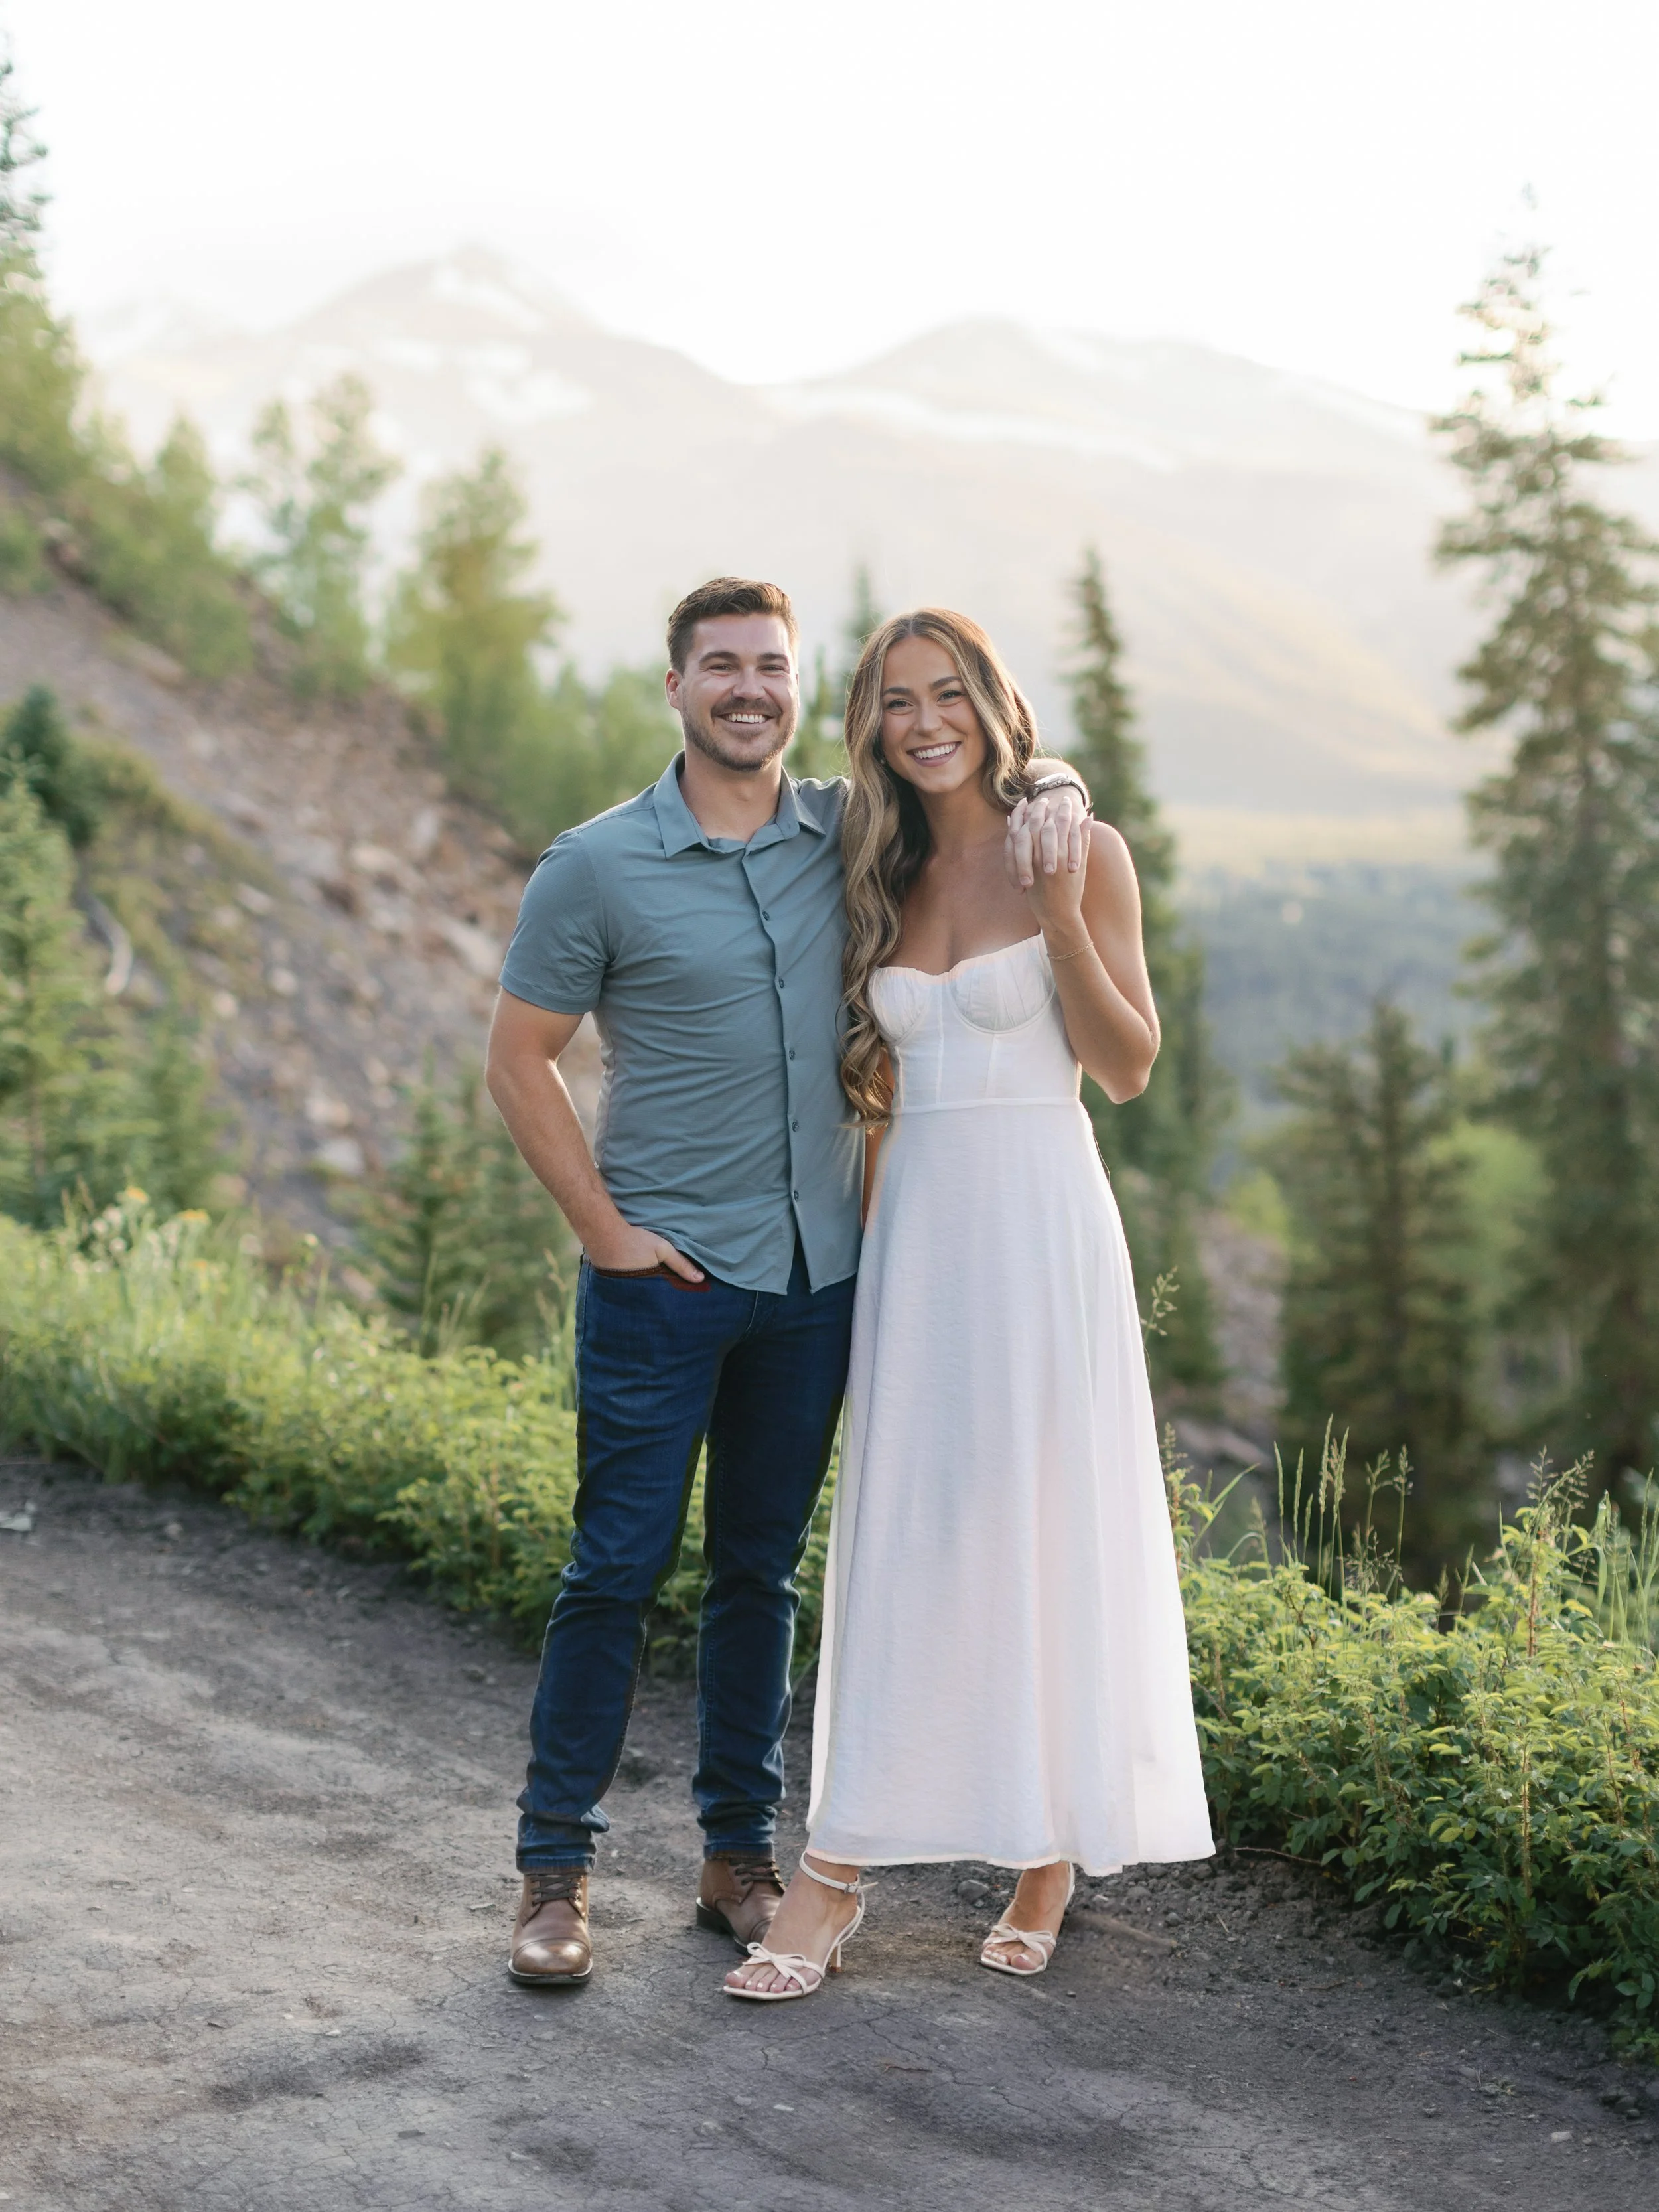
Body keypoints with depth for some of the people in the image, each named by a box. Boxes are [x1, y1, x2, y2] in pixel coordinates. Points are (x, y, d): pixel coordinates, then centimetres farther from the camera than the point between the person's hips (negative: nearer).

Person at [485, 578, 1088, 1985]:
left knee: (762, 1572, 12)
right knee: (619, 1567, -1)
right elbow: (518, 1059, -2)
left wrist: (1050, 800, -6)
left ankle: (742, 1854, 23)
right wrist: (605, 1231, -8)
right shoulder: (598, 868, -5)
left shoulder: (846, 835, 5)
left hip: (818, 1275, 4)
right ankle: (556, 1871, 11)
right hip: (662, 1278, -4)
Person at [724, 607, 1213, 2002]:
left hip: (1041, 1219, -4)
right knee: (900, 1535, 4)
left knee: (1048, 1528, 2)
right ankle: (840, 1869, 6)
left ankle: (1054, 1851, 16)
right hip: (915, 1227, 4)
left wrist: (1059, 912, -15)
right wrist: (862, 1242, 9)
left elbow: (1130, 1065, -6)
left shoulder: (1080, 854, -2)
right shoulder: (885, 878, 12)